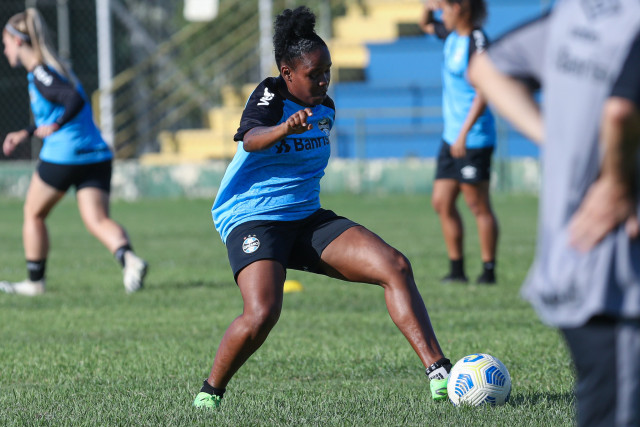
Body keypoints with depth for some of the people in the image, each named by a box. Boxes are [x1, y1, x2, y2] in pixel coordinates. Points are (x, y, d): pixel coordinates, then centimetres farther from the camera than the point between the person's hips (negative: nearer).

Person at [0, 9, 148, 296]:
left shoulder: (40, 74, -9)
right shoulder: (48, 68, 20)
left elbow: (75, 100, -25)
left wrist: (54, 127, -15)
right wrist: (26, 134, 30)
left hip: (62, 156, -8)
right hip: (97, 157, 8)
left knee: (33, 214, 15)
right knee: (97, 221, -4)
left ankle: (35, 281, 23)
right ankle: (128, 259, -32)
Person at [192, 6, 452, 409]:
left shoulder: (325, 108, 11)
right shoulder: (271, 96, -11)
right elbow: (251, 140, -34)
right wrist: (286, 127, -53)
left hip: (308, 219, 7)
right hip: (252, 220, -7)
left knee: (396, 267, -12)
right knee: (262, 313, -30)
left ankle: (439, 373, -15)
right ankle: (209, 392, -5)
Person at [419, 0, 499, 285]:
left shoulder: (477, 43, -17)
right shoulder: (452, 35, 9)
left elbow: (482, 93, -21)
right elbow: (426, 25, 30)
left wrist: (464, 133, -25)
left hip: (474, 137, -9)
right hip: (452, 134, 9)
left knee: (478, 205, -3)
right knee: (441, 203, 8)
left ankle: (489, 270, 3)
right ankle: (457, 269, 14)